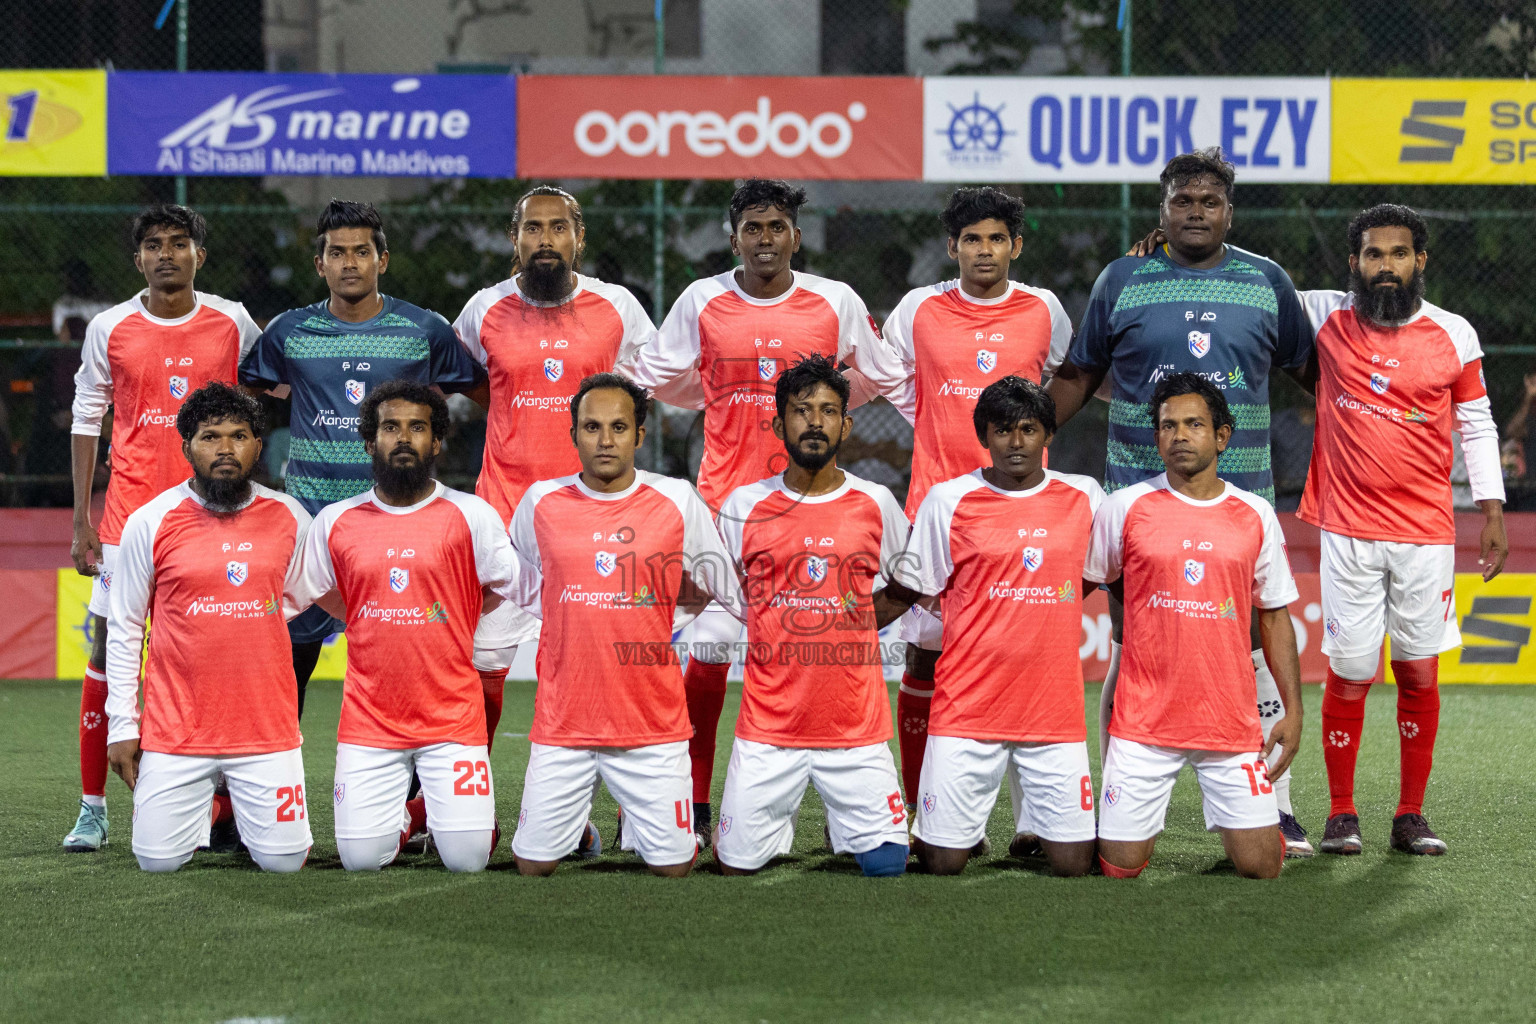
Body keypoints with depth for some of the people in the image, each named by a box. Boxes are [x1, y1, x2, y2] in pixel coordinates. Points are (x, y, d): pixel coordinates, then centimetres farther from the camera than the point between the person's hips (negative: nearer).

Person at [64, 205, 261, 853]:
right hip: (129, 512, 0)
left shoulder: (234, 325, 2)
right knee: (107, 650, -2)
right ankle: (93, 808, 5)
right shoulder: (110, 329, 3)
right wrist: (80, 522, 3)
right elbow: (86, 421, 7)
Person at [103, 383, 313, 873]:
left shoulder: (289, 518, 2)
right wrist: (122, 725, 1)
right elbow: (124, 629, 4)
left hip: (266, 729, 1)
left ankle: (239, 800, 28)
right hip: (176, 732, -1)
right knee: (159, 859, -5)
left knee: (284, 859, -5)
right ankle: (204, 798, 29)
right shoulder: (150, 522, -2)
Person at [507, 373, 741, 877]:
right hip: (562, 721, 1)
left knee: (673, 865, -1)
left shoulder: (678, 501, -1)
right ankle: (577, 821, 32)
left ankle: (637, 817, 32)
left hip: (654, 722, -1)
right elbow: (515, 590, 19)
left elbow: (737, 594, 11)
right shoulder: (540, 503, 2)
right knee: (533, 864, 0)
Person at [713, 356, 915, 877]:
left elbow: (908, 587, 19)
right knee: (736, 863, 0)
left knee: (887, 862, -4)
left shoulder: (876, 504, 3)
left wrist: (861, 615, 6)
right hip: (768, 724, 0)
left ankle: (842, 826, 28)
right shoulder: (743, 507, 2)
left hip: (857, 727, 0)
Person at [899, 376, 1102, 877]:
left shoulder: (1085, 498, 6)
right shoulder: (947, 500, 0)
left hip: (1055, 708, 2)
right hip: (967, 706, -2)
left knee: (1073, 863, -4)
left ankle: (1032, 826, 25)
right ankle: (922, 829, 28)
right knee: (944, 862, -3)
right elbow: (916, 588, 6)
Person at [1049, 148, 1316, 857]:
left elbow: (1310, 369, 20)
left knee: (1255, 652, -1)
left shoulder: (1266, 282, 9)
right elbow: (1076, 377, 13)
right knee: (1132, 654, 1)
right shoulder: (1121, 281, 6)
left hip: (1243, 498, 1)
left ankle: (1273, 807, 7)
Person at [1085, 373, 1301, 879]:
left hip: (1232, 720, 1)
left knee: (1260, 865, -5)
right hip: (1144, 718, -1)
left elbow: (1274, 614, 12)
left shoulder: (1256, 516, 6)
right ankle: (1138, 819, 32)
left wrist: (1292, 709, 6)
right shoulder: (1126, 508, 1)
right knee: (1120, 865, -3)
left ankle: (1244, 821, 30)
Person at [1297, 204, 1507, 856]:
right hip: (1349, 532, -1)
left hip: (1427, 533, 1)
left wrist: (1492, 514, 7)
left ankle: (1410, 815, 12)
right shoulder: (1325, 318, 2)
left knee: (1420, 674, 3)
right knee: (1349, 675, -2)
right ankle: (1341, 814, 10)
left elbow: (1477, 427, 11)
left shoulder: (1453, 335, 4)